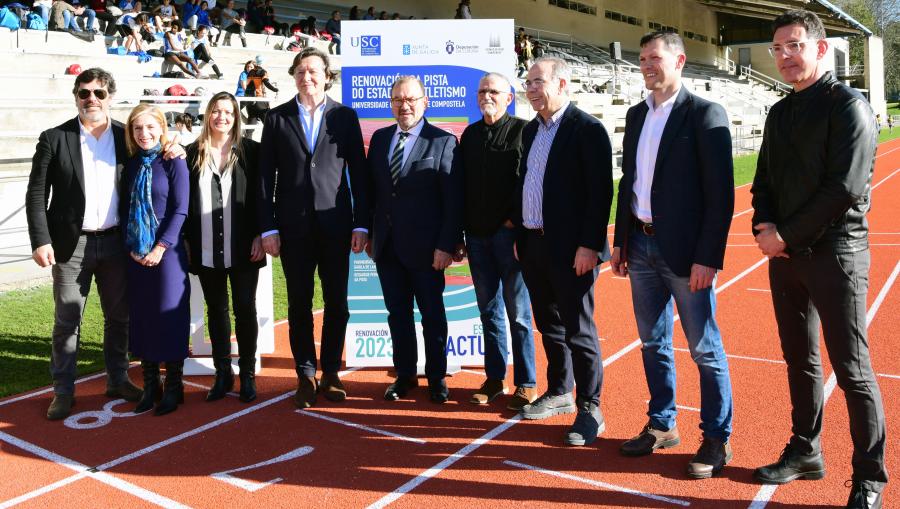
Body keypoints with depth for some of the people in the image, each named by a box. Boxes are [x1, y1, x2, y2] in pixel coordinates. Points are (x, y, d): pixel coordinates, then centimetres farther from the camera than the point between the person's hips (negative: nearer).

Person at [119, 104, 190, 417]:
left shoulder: (173, 163, -4)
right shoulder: (131, 165, 9)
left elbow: (180, 210, -9)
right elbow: (123, 209, 10)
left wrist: (160, 248, -14)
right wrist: (131, 247, -2)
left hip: (167, 252, -4)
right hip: (135, 255, 5)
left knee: (170, 317, 1)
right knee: (141, 318, 7)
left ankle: (173, 388, 13)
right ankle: (150, 386, 19)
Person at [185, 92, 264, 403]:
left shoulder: (251, 151, 0)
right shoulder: (193, 153, 6)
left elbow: (262, 196, -1)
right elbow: (184, 200, 8)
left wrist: (260, 236, -7)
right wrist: (185, 241, 3)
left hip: (243, 249, -2)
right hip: (206, 251, 2)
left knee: (245, 309, 4)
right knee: (216, 311, 11)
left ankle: (248, 375, 15)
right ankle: (222, 374, 21)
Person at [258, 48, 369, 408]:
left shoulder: (345, 117, 5)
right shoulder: (277, 118, 6)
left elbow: (358, 173, 3)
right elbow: (266, 176, 3)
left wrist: (361, 225, -3)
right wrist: (268, 227, -3)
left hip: (335, 226, 0)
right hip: (293, 226, 0)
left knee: (337, 304, 6)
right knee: (299, 306, 6)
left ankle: (330, 374, 20)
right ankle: (306, 377, 17)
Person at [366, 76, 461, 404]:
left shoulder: (443, 142, -6)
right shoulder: (380, 139, 9)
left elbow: (453, 200, -10)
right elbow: (371, 189, 11)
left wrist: (446, 245, -14)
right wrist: (368, 233, 7)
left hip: (425, 248, -4)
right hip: (387, 246, 5)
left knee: (432, 314, 9)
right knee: (397, 313, 12)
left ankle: (437, 378, 24)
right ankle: (405, 375, 26)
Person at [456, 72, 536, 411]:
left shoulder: (523, 131, -3)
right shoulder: (470, 135, 13)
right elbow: (461, 184, 14)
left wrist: (515, 221, -12)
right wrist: (460, 231, 9)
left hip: (510, 233, -5)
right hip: (477, 234, 5)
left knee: (518, 310, 0)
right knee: (489, 309, 11)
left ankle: (526, 384, 9)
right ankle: (495, 378, 20)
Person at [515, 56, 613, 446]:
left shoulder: (587, 129, -10)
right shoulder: (531, 130, 14)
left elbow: (600, 192, -15)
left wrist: (589, 245, -19)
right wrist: (520, 236, 14)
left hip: (571, 248, -8)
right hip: (533, 244, 8)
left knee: (578, 329, -1)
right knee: (549, 325, 17)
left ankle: (590, 408, 11)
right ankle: (559, 394, 31)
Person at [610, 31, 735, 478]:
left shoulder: (705, 114, -8)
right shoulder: (636, 115, 12)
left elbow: (721, 192, -12)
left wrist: (708, 257, -17)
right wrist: (620, 242, 12)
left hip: (685, 251, -6)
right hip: (641, 245, 7)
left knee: (705, 349, 2)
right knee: (653, 344, 15)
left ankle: (716, 440, 16)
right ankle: (662, 426, 30)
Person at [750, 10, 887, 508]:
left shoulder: (848, 105, -9)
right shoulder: (779, 112, 13)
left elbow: (846, 188, -17)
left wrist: (787, 235, -14)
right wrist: (765, 228, -4)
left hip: (834, 254, -7)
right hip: (785, 255, 7)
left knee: (852, 370, -1)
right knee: (800, 361, 15)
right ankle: (805, 452, 29)